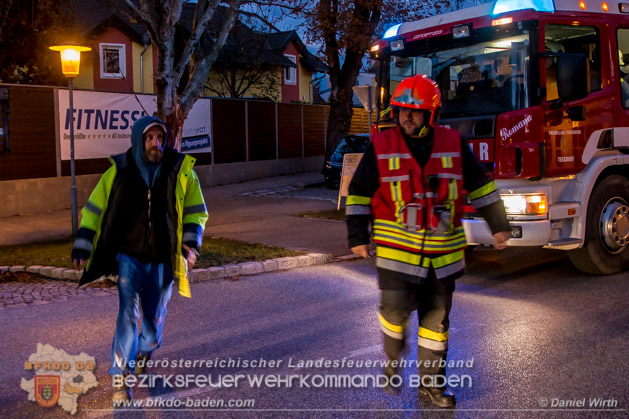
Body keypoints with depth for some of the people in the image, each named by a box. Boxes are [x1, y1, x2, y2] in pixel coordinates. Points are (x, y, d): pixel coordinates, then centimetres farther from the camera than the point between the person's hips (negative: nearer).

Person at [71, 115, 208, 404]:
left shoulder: (181, 171, -5)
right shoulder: (119, 171, -5)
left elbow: (195, 212, 3)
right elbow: (94, 210, 3)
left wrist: (191, 242, -13)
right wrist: (82, 248, -2)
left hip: (162, 260, 1)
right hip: (129, 256, -1)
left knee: (154, 316, 12)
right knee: (128, 313, -12)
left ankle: (145, 353, 44)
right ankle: (120, 378, 0)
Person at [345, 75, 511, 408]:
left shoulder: (453, 145, 0)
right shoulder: (381, 147, -4)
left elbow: (480, 186, 10)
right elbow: (359, 193, 2)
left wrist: (498, 225, 11)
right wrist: (358, 237, -1)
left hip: (442, 251, 2)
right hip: (397, 248, -2)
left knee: (436, 316, 9)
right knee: (395, 308, -11)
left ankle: (430, 382, 25)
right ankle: (393, 358, 23)